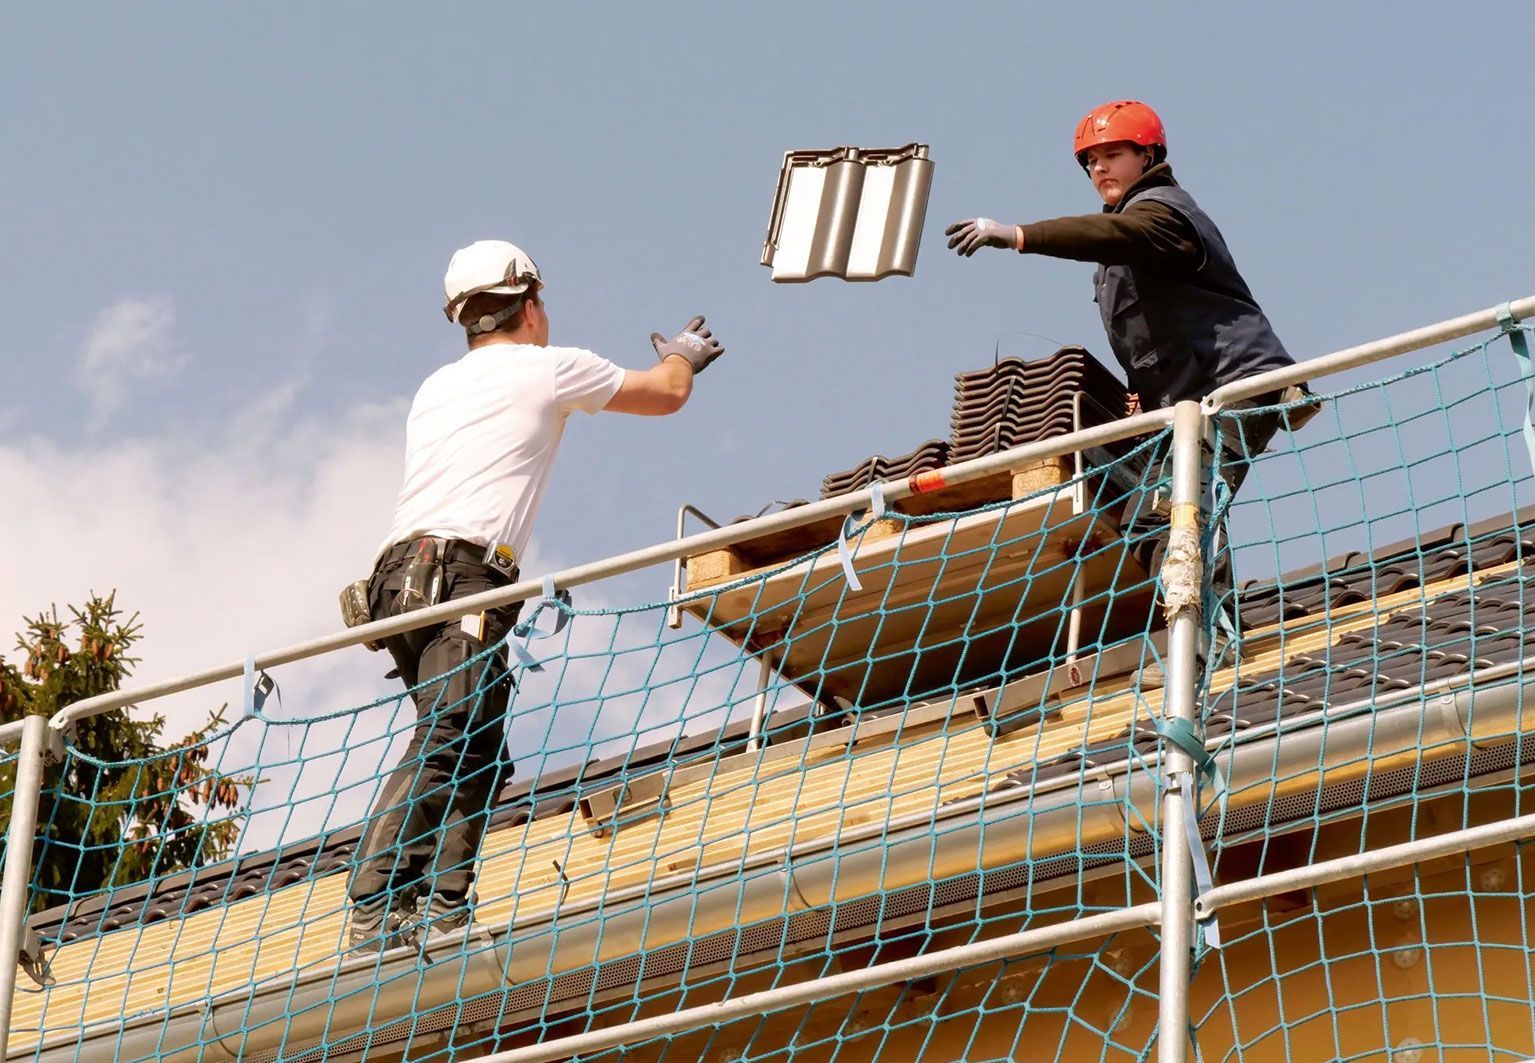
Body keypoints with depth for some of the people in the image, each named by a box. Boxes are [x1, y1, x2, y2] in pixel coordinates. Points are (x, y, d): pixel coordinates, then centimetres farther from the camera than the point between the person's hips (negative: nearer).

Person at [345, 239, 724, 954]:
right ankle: (373, 914, -32)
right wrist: (682, 355, 48)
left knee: (476, 755, 10)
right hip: (464, 573, -8)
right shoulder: (550, 368, 11)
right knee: (446, 744, -20)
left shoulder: (436, 389, 28)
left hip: (399, 574, 8)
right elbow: (667, 394, 25)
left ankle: (443, 909, -3)